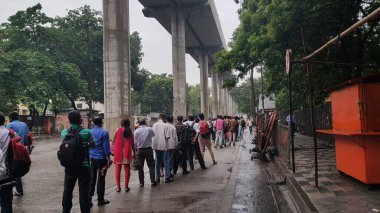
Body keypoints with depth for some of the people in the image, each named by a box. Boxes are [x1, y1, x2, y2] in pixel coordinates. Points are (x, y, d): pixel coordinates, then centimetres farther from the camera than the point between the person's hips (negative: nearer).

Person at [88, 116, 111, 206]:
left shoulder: (89, 132, 5)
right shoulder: (104, 132, -12)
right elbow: (106, 147, -13)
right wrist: (108, 159, -8)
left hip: (92, 158, 5)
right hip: (101, 158, -5)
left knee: (92, 177, 12)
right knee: (101, 178, 2)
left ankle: (89, 197, 11)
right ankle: (100, 199, 9)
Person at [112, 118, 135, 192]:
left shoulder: (118, 130, -1)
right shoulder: (130, 131, 2)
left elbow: (113, 142, 3)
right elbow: (132, 144, 3)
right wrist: (134, 153, 13)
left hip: (118, 152, -1)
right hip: (127, 153, 1)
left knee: (117, 170, 7)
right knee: (127, 169, 8)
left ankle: (118, 187, 8)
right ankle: (126, 186, 10)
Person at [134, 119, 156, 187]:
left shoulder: (136, 131, -2)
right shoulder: (149, 129, -3)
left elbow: (135, 142, 0)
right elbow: (153, 135, 13)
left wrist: (136, 148, 11)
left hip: (140, 150, 0)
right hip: (148, 149, 0)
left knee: (140, 167, 8)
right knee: (151, 166, 8)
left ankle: (141, 182, 10)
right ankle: (152, 181, 5)